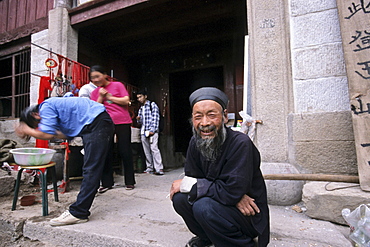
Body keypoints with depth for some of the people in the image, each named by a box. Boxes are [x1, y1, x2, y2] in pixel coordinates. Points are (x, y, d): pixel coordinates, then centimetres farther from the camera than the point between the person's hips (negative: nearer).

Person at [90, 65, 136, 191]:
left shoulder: (118, 85, 4)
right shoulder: (94, 93, 13)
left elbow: (126, 101, -6)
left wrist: (109, 97, -5)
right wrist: (101, 97, -6)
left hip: (122, 122, -3)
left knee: (125, 152, 2)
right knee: (106, 153, 4)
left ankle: (130, 181, 13)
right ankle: (107, 183, 15)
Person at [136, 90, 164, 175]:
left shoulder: (152, 105, 4)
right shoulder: (140, 108, 23)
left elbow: (155, 118, -6)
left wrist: (152, 130, -15)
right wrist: (138, 119, 3)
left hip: (152, 131, -7)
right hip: (143, 132, 7)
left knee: (154, 148, -16)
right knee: (146, 151, 5)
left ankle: (159, 168, -17)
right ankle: (149, 167, 13)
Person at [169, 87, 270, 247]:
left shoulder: (240, 143, -26)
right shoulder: (195, 143, -7)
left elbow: (232, 191, -30)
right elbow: (192, 176, -6)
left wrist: (186, 184, -21)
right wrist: (233, 196, -21)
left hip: (249, 215, -5)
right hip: (221, 203, 6)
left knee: (203, 206, -30)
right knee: (179, 197, -15)